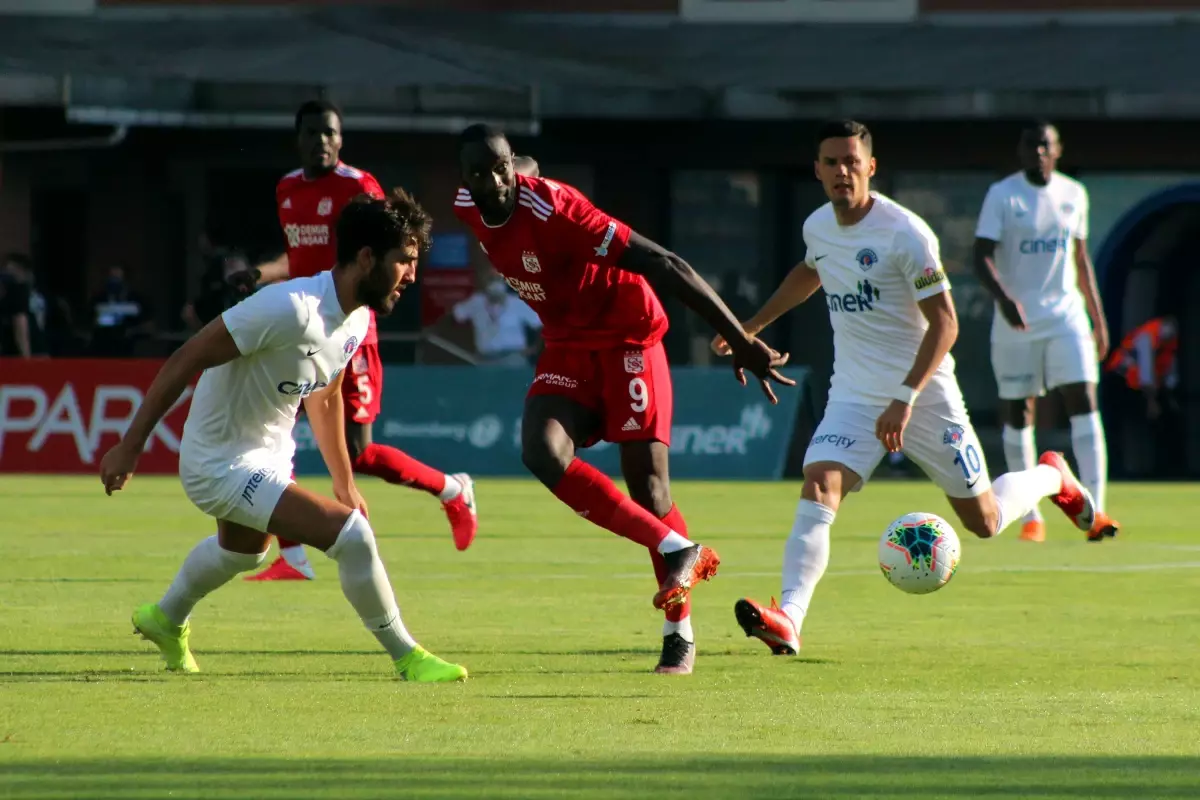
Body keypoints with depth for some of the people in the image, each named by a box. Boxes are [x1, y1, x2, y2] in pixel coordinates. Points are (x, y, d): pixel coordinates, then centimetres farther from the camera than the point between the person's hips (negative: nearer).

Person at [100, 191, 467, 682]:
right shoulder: (291, 309, -32)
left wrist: (344, 482, 20)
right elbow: (186, 360, -28)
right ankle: (405, 658, -6)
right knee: (349, 533, -22)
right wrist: (130, 447, -25)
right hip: (221, 463, -10)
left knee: (243, 551, 37)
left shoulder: (357, 320, -5)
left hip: (269, 452, 10)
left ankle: (166, 620, 65)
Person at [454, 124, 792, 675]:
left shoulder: (553, 209, -28)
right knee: (542, 453, -19)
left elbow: (666, 267, -30)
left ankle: (680, 634, 8)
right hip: (567, 346, 6)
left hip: (627, 338, -6)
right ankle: (676, 550, -9)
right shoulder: (466, 210, -6)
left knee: (646, 481, -6)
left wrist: (741, 341, -33)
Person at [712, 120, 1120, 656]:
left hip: (924, 393, -4)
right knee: (817, 492, -22)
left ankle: (1053, 478, 38)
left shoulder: (904, 232, -19)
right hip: (853, 397, 4)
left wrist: (905, 398, -28)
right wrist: (753, 326, 26)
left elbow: (944, 322, -19)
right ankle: (788, 621, -32)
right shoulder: (818, 228, 1)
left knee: (984, 522, 7)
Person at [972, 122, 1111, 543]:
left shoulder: (1074, 194, 8)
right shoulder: (1002, 195, -5)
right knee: (1017, 414, 3)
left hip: (1066, 317, 2)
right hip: (1015, 321, -2)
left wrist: (1098, 317, 17)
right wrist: (1003, 298, -30)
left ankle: (1095, 511, -14)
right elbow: (982, 257, -12)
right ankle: (1031, 515, 13)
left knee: (1084, 403, -11)